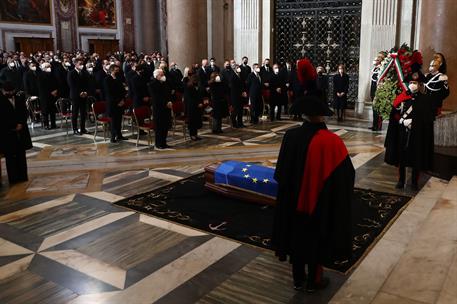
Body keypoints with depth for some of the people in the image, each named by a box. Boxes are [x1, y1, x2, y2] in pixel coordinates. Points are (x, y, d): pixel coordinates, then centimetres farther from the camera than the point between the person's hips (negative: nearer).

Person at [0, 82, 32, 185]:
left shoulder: (19, 98, 5)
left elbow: (24, 113, 8)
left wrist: (21, 124, -7)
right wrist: (13, 126, -12)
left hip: (20, 131, 4)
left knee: (21, 154, 10)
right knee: (10, 156, 0)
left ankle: (22, 176, 18)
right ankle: (13, 178, 5)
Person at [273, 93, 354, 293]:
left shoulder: (291, 136, -13)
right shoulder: (331, 141, -23)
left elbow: (281, 171, -1)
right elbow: (346, 173, -12)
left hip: (293, 199, 3)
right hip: (323, 203, -3)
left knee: (297, 235, 20)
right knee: (318, 238, 16)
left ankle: (298, 278, 34)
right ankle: (314, 281, 32)